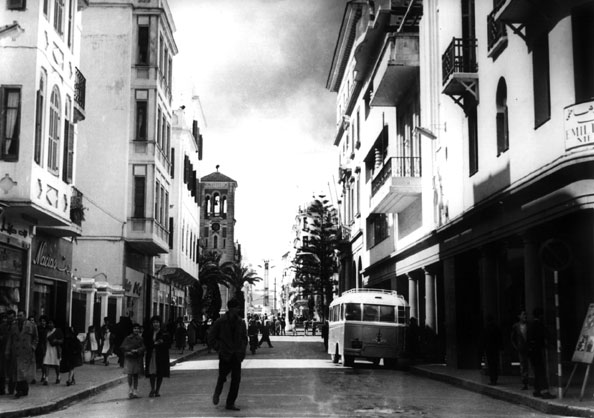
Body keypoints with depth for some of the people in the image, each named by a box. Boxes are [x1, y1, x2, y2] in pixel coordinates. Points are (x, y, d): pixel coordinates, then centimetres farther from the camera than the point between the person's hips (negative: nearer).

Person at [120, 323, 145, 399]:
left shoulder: (140, 339, 5)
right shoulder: (128, 338, 0)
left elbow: (143, 348, -3)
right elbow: (122, 347, -1)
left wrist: (136, 350, -19)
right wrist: (127, 352, -16)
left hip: (137, 359, 2)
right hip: (129, 358, -2)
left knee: (136, 375, 5)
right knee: (130, 374, -6)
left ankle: (135, 391, 12)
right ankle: (130, 390, 6)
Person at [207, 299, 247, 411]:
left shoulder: (240, 323, 7)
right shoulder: (220, 322, -5)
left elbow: (244, 338, 19)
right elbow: (211, 338, -1)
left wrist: (242, 349, 5)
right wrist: (220, 348, -9)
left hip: (236, 355, 4)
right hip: (225, 355, -3)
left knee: (236, 380, -1)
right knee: (222, 377, 2)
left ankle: (230, 403, 9)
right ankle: (217, 393, 34)